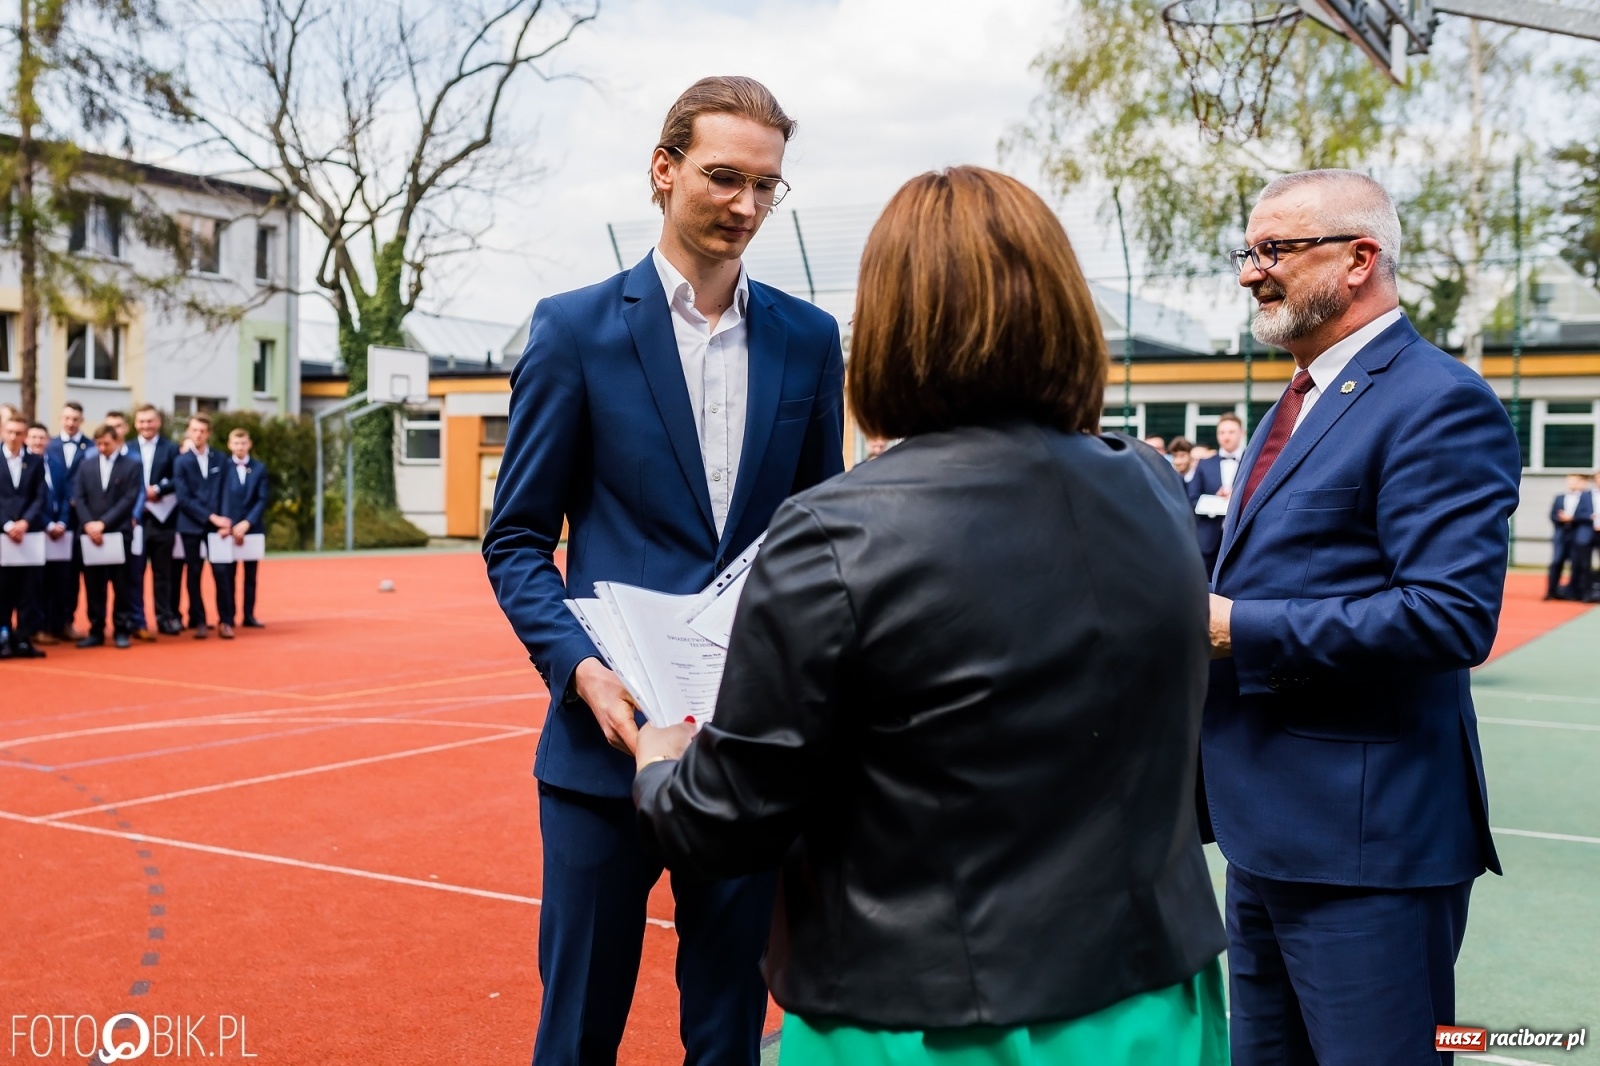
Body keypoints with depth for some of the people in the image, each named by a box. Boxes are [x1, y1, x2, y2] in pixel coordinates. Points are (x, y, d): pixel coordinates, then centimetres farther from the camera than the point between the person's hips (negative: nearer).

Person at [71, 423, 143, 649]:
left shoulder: (131, 465, 2)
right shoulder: (86, 465, 12)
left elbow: (129, 499, -7)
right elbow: (78, 498, 6)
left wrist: (103, 523, -13)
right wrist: (88, 524, -10)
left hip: (118, 533, -3)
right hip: (90, 533, 3)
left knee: (120, 585, 2)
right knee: (93, 585, 4)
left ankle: (122, 630, 8)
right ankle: (96, 631, 10)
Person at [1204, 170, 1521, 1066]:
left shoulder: (1438, 403, -14)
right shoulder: (1304, 401, 16)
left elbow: (1452, 613, -24)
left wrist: (1239, 629, -21)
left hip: (1365, 837, -9)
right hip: (1268, 827, 10)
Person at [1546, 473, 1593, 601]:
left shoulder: (1587, 497, 3)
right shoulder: (1559, 498, 14)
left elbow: (1588, 515, -8)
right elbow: (1553, 516, 7)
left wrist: (1572, 518, -13)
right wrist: (1562, 519, -11)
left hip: (1579, 536, -2)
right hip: (1560, 535, 3)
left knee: (1578, 565, -1)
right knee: (1556, 563, -3)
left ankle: (1573, 592, 6)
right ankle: (1551, 592, 1)